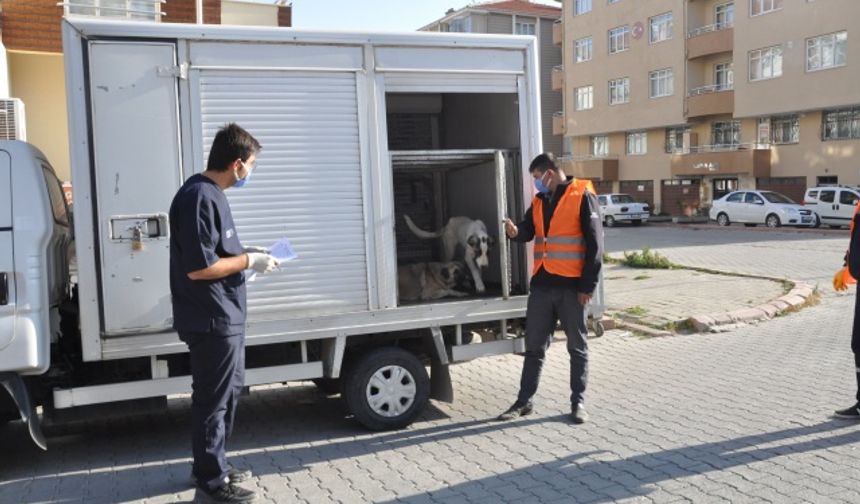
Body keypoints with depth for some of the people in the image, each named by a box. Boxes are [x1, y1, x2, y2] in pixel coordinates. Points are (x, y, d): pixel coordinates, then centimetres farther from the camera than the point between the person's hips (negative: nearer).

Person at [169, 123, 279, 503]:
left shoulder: (209, 193, 10)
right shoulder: (199, 198, -21)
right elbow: (197, 267, -25)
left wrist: (247, 255, 8)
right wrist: (249, 261, -16)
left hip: (224, 316, 11)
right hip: (211, 320, -11)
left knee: (229, 391, 21)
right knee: (213, 399, 2)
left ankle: (212, 466, 34)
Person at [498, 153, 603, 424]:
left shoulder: (582, 196, -7)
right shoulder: (539, 201, 13)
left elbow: (594, 243, -10)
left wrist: (588, 285, -13)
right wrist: (516, 231, -12)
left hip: (571, 285, -6)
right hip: (541, 284, 6)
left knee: (577, 347, 8)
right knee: (534, 346, 10)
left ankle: (578, 402, 19)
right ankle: (524, 401, 19)